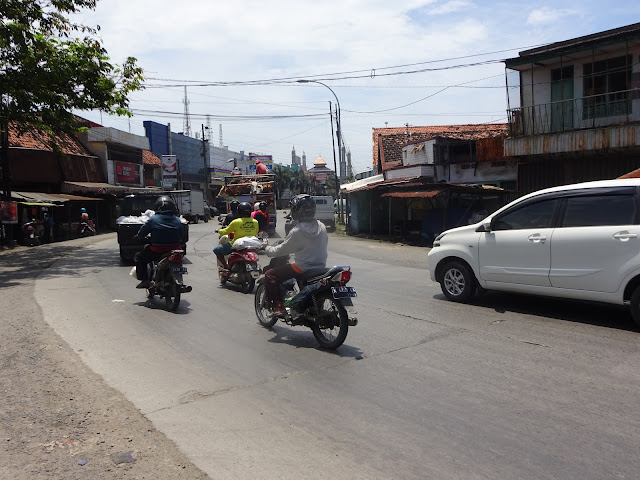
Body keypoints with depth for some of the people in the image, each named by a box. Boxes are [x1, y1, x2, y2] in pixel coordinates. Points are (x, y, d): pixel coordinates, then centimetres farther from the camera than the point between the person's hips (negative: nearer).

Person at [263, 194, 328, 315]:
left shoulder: (297, 232, -19)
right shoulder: (322, 227, 0)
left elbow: (281, 250, -10)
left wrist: (267, 249, 9)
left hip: (302, 268, -7)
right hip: (321, 267, 8)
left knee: (270, 275, 2)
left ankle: (278, 306, -4)